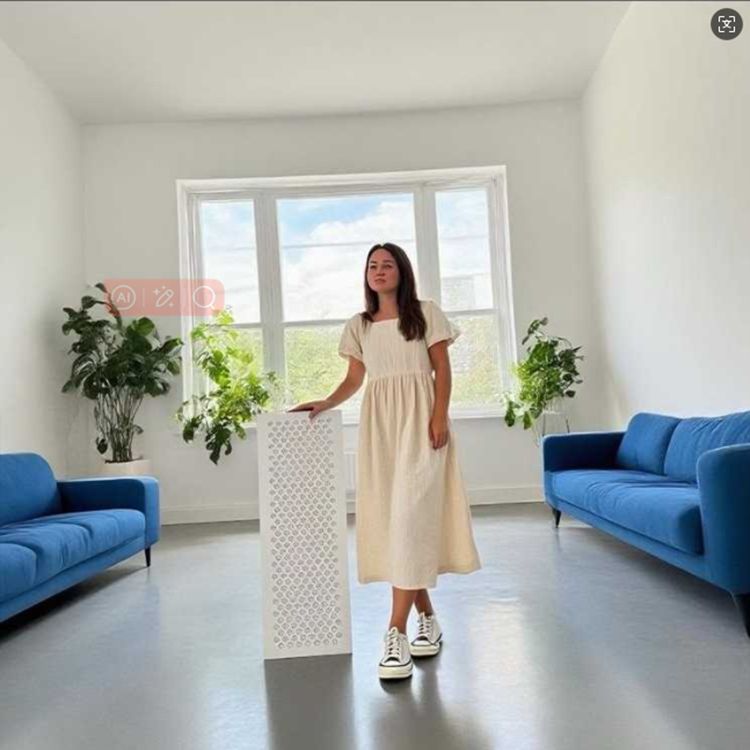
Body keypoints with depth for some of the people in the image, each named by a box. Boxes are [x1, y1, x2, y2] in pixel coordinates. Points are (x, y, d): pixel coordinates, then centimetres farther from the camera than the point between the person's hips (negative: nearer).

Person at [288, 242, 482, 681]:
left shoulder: (426, 313, 6)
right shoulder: (359, 326, 16)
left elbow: (442, 369, 1)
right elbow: (354, 379, 14)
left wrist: (440, 417, -11)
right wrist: (325, 404, -3)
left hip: (419, 419, -4)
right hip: (379, 423, 4)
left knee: (411, 514, -12)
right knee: (390, 516, 3)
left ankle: (397, 632, -10)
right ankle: (428, 619, 18)